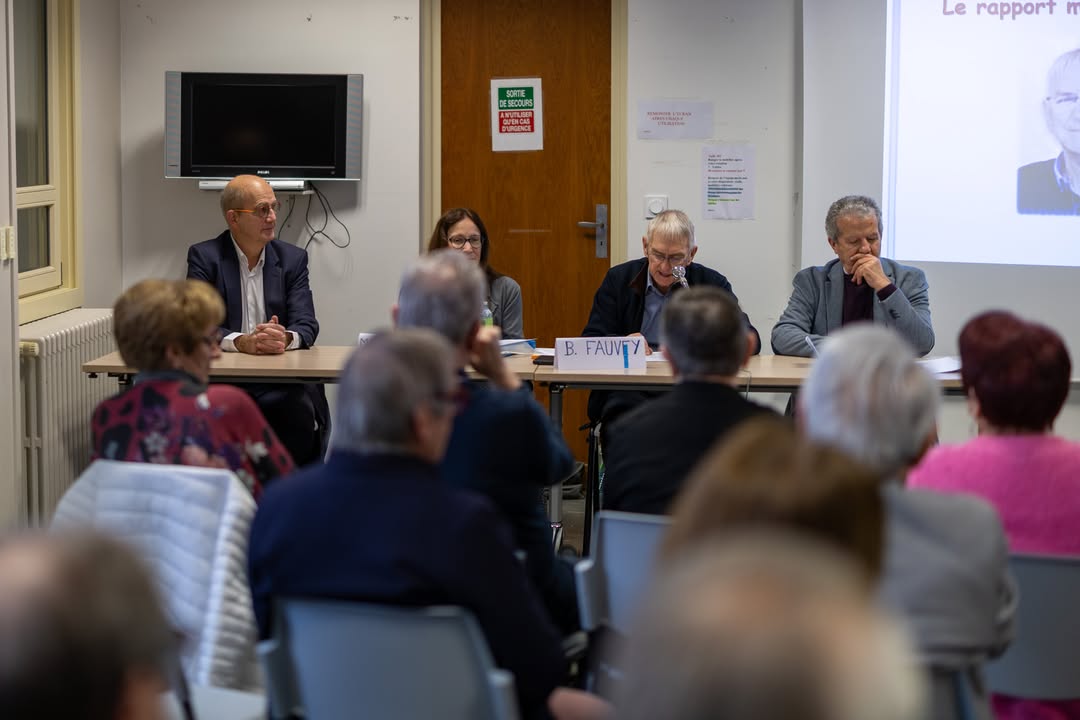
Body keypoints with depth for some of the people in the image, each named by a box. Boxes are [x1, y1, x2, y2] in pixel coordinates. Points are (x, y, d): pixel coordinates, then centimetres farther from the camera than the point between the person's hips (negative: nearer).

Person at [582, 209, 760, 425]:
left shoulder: (712, 283, 9)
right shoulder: (618, 279, 10)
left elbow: (751, 341, 2)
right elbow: (589, 342, 3)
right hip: (630, 391, -1)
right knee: (624, 406, -36)